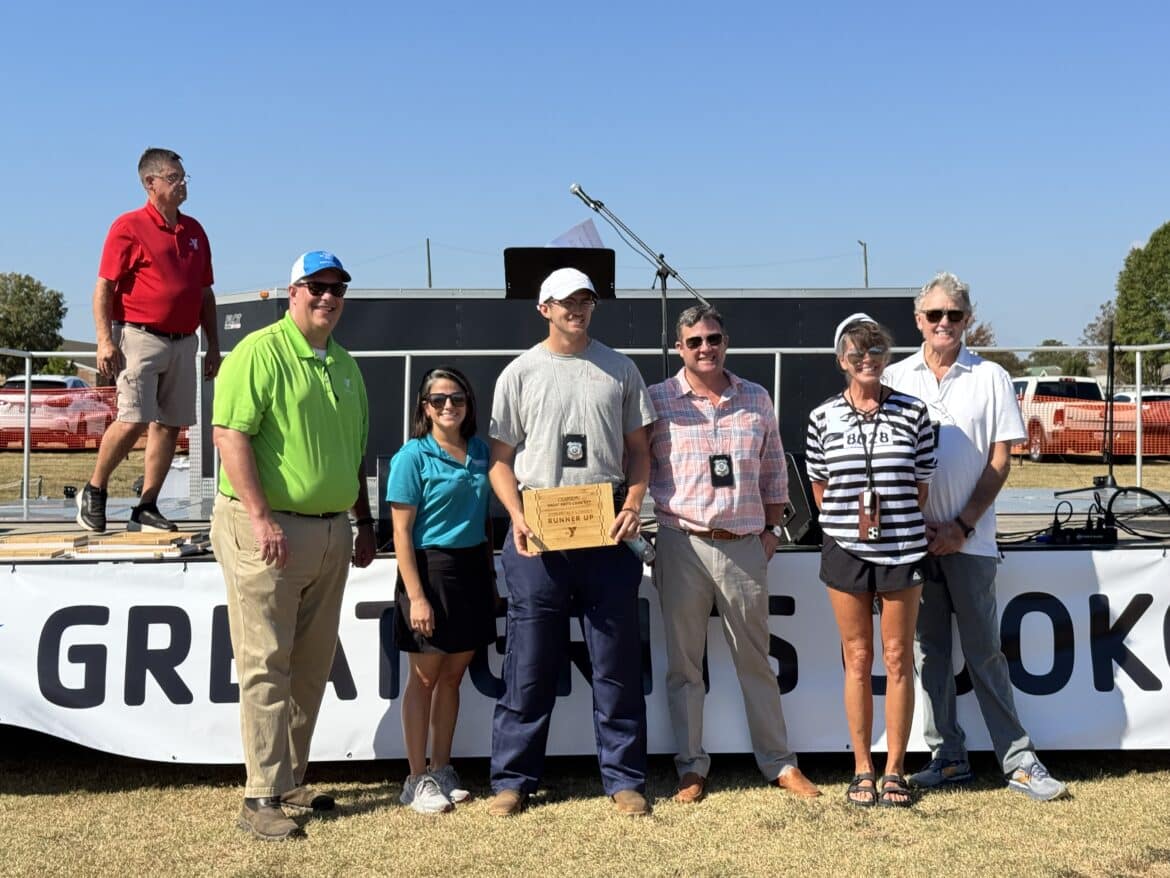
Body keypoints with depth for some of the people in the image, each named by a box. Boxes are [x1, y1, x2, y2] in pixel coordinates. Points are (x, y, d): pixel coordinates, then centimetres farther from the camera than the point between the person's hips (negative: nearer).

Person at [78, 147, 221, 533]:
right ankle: (93, 491, 8)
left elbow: (205, 293, 20)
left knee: (169, 425, 4)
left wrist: (213, 345, 16)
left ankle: (146, 509, 11)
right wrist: (105, 340, -15)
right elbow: (104, 287, -6)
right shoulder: (129, 226, -2)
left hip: (183, 342, 6)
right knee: (134, 421, -13)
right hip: (140, 338, -6)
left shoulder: (194, 231, 16)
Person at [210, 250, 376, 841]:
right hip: (268, 530, -7)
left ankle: (291, 781, 23)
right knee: (266, 668, -3)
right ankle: (262, 799, 4)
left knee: (311, 669, 12)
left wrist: (363, 520, 18)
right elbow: (230, 433, -16)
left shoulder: (345, 365, 17)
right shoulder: (261, 351, -7)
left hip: (332, 533, 8)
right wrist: (262, 518, -21)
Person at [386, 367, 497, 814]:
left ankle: (441, 770, 26)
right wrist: (416, 596, -16)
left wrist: (491, 574, 13)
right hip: (430, 567, -5)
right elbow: (402, 532, -11)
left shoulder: (481, 452, 7)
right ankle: (417, 780, 15)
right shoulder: (413, 457, -9)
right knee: (425, 677, 4)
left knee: (453, 675, 14)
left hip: (472, 568, 5)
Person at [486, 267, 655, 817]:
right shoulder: (520, 373, 7)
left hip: (607, 529, 1)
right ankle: (513, 778, 15)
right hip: (538, 530, -1)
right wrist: (517, 518, -10)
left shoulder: (620, 370, 11)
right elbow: (500, 459, 7)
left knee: (618, 663, 6)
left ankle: (624, 778, 16)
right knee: (529, 664, 4)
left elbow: (638, 450, 12)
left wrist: (632, 507, -5)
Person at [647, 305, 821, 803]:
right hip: (682, 545, -2)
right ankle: (691, 768, 18)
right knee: (684, 663, 6)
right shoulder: (657, 401, 0)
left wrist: (772, 528, 9)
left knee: (755, 660, 10)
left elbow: (774, 471, 14)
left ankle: (779, 762, 20)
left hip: (745, 546, 2)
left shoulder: (756, 400, 9)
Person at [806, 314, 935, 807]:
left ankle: (894, 770, 15)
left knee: (898, 658, 4)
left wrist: (896, 523, 3)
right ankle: (862, 770, 16)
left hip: (902, 549, 0)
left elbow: (922, 486, 7)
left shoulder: (912, 413, 2)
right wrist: (848, 521, 6)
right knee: (857, 659, 6)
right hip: (845, 549, 0)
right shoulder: (824, 418, 3)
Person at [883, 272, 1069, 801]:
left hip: (969, 537, -2)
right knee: (929, 651, 8)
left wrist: (962, 526, -9)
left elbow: (1000, 459, -1)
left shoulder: (990, 378, 1)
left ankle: (1018, 760, 11)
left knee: (984, 650, 3)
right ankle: (948, 757, 17)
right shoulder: (895, 379, 5)